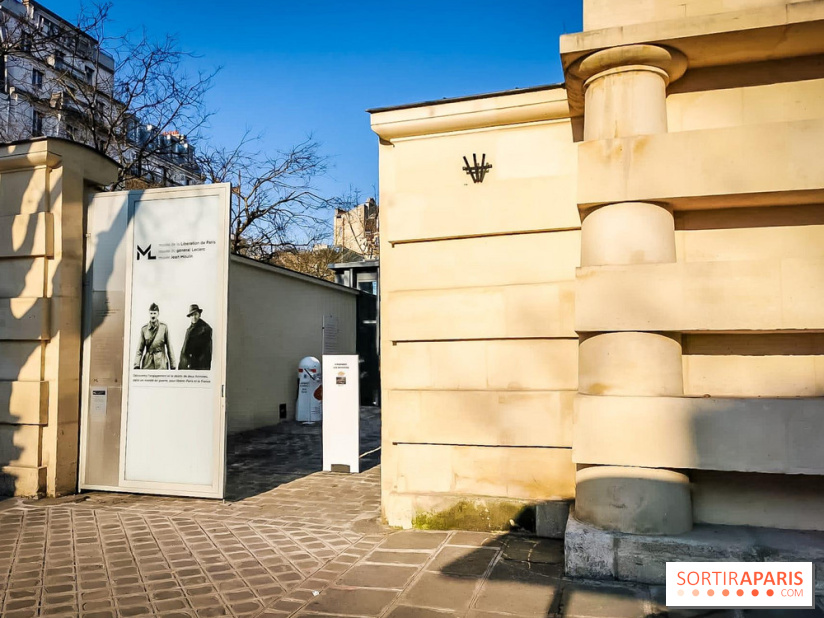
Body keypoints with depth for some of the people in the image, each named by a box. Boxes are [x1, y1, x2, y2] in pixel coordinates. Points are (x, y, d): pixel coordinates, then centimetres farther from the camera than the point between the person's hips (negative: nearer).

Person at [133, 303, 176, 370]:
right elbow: (140, 349, 5)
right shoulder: (144, 329, 5)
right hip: (147, 362, 1)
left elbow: (169, 347, 2)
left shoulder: (164, 327, 0)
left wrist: (172, 366, 0)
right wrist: (136, 366, -4)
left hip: (161, 362, -1)